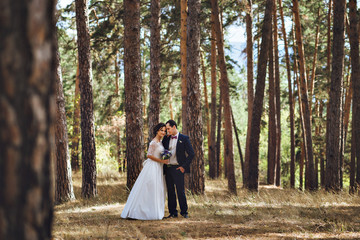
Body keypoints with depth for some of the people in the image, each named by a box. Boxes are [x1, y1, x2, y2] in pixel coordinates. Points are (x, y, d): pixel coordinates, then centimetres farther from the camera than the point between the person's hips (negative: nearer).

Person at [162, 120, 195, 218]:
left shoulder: (184, 138, -2)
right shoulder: (166, 139, 13)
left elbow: (191, 154, -4)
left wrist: (184, 166, -8)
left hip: (177, 169, -5)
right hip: (167, 168, 5)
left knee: (180, 191, -5)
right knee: (170, 191, 7)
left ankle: (184, 212, 6)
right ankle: (173, 212, 12)